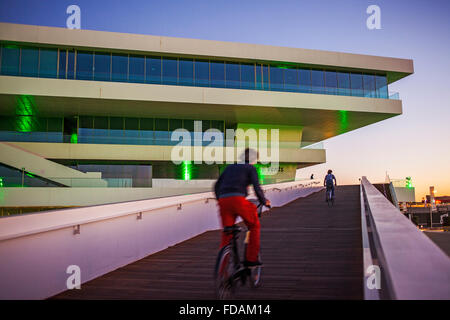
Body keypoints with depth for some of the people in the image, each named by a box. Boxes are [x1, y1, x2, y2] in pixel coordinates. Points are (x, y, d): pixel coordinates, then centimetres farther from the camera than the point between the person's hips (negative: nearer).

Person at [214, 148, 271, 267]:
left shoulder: (230, 167, 27)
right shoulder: (251, 168, 12)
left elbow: (217, 185, 26)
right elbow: (257, 187, 1)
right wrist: (264, 201, 15)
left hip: (223, 200, 5)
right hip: (238, 199, -5)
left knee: (227, 232, 16)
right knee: (254, 226, 15)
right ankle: (251, 259, 13)